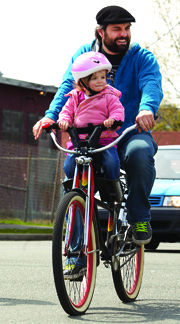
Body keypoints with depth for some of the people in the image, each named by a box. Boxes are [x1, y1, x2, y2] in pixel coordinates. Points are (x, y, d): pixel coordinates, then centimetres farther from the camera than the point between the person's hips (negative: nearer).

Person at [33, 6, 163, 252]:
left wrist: (147, 108, -45)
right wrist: (51, 115, -27)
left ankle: (139, 217, -14)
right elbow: (68, 86, -6)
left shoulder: (142, 58, 0)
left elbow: (152, 84, -20)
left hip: (131, 133, -2)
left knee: (139, 152, -36)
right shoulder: (84, 55, 7)